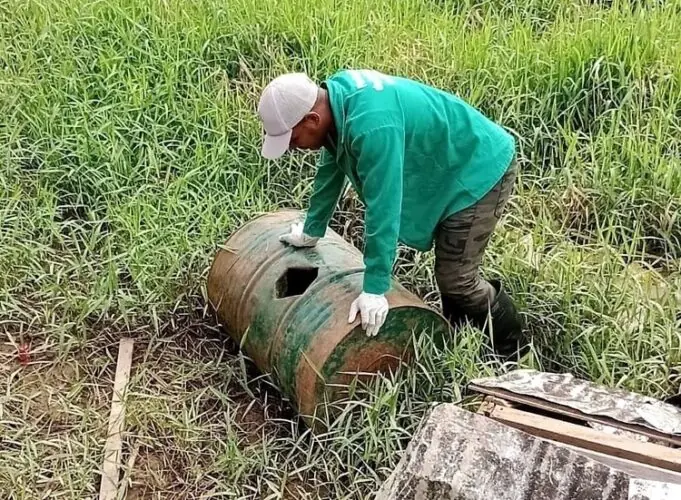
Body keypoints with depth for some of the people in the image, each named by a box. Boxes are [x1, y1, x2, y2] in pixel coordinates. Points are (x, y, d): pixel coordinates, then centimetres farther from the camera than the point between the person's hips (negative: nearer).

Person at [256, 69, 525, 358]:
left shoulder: (372, 126, -36)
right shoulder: (335, 95, -6)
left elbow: (382, 207, -34)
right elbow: (331, 169, 9)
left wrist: (375, 289, -29)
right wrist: (312, 230, 20)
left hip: (481, 170, -9)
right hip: (449, 169, 9)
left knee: (456, 279, -5)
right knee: (448, 272, 16)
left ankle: (512, 351, 16)